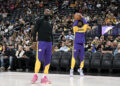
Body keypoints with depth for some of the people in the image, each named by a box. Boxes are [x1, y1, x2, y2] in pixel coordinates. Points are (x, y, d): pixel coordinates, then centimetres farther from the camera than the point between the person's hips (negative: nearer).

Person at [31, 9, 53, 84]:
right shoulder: (40, 21, 2)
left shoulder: (50, 23, 18)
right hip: (41, 42, -5)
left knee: (48, 60, 1)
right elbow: (35, 31, -2)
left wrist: (52, 45, 20)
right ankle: (35, 75, -2)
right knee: (39, 59, -11)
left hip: (49, 43, 5)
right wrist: (34, 41, -12)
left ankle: (45, 77, 4)